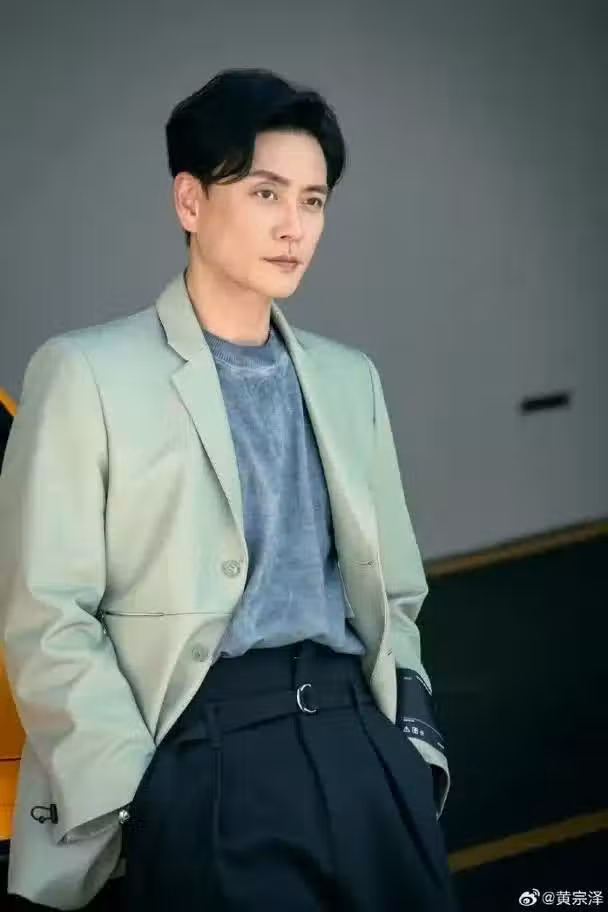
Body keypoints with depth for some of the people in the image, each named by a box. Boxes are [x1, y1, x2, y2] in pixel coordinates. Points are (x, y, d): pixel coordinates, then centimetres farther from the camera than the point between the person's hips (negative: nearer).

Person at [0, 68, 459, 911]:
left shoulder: (350, 378, 17)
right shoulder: (89, 373, 0)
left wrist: (415, 736, 5)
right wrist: (134, 798, -12)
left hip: (358, 743, 5)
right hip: (205, 758, -5)